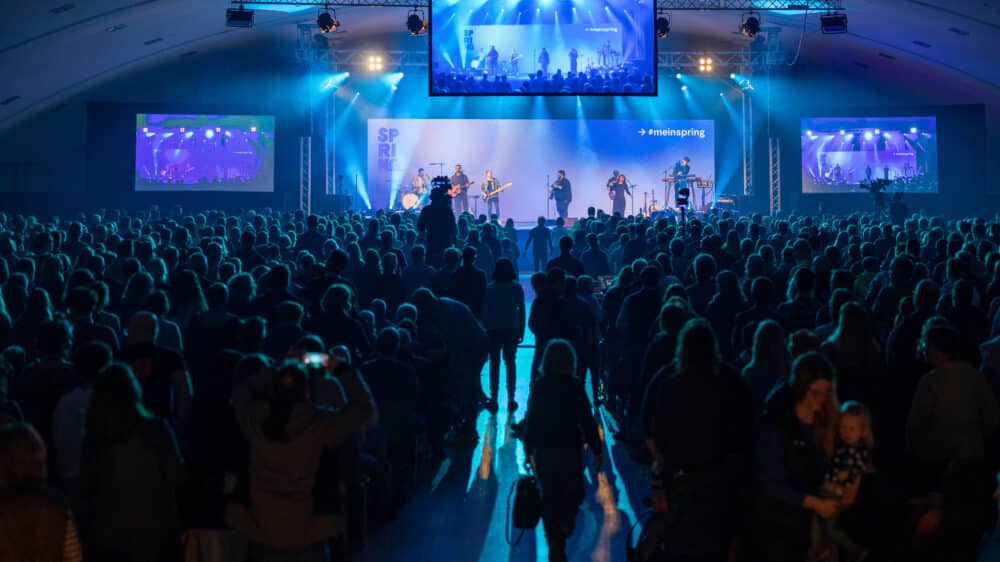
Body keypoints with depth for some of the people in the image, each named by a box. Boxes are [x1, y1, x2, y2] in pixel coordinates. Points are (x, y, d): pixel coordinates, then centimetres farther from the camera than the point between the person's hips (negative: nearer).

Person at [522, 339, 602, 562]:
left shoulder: (538, 386, -3)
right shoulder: (574, 386, -10)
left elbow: (530, 419, 0)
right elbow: (587, 420, -10)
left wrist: (529, 449, 10)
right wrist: (597, 449, -2)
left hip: (544, 450, 2)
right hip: (570, 449, -2)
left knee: (549, 497, 11)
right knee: (573, 493, 16)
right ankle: (565, 525, -5)